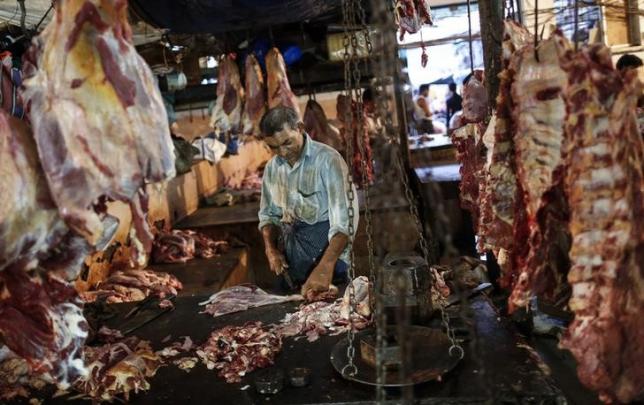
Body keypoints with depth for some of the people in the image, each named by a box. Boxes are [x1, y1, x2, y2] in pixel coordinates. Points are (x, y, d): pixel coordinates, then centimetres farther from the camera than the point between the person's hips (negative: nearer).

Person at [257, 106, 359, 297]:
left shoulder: (328, 159, -16)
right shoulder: (272, 168, 5)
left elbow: (344, 217, -25)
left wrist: (325, 267, -36)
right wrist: (271, 249, -2)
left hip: (326, 252, -5)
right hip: (288, 255, 6)